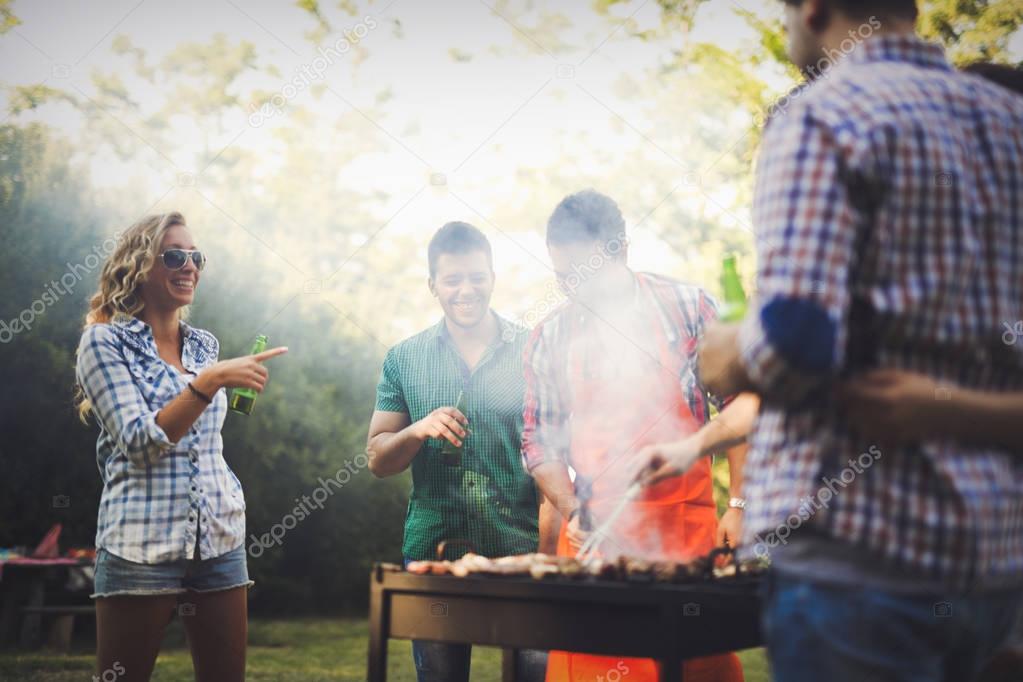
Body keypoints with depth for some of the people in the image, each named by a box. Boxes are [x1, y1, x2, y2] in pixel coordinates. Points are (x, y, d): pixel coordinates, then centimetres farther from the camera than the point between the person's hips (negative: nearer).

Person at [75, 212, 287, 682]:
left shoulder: (205, 346, 12)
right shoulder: (104, 340, -5)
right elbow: (140, 440, -16)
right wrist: (210, 381, -24)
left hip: (220, 542, 5)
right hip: (142, 548, -5)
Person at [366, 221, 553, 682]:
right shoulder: (404, 360, 7)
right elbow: (378, 461, 8)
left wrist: (549, 549, -11)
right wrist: (418, 430, -14)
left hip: (520, 547, -1)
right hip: (432, 549, 2)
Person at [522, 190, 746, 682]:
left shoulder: (686, 308, -1)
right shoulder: (548, 340, 6)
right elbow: (539, 440, 11)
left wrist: (739, 505, -3)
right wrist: (571, 511, -3)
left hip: (688, 530, -2)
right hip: (592, 535, 2)